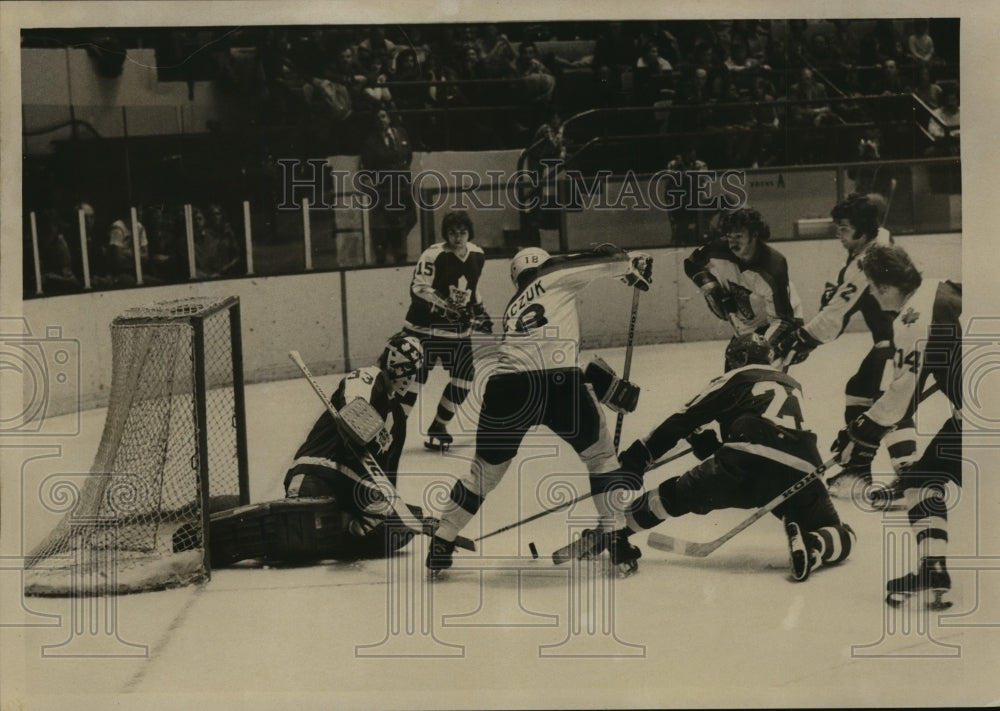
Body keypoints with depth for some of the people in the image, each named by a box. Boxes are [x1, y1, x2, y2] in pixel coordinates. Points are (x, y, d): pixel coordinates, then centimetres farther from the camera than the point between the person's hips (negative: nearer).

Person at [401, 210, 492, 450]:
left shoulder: (477, 255, 4)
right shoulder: (434, 255, -17)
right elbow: (419, 289, -21)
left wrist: (479, 310, 17)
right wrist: (445, 307, -30)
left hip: (458, 329, 6)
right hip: (425, 327, -6)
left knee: (463, 377, 3)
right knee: (413, 377, -10)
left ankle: (438, 427, 19)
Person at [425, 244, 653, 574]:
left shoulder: (513, 309, 35)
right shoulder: (554, 276, 19)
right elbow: (602, 260, 11)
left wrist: (609, 388, 34)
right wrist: (634, 263, 33)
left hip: (508, 387, 5)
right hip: (557, 383, -4)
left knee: (485, 471, 23)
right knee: (600, 455, 20)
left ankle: (442, 544, 27)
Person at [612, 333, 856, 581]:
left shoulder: (735, 379, 21)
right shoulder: (792, 385, 35)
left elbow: (684, 420, 17)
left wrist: (639, 453, 23)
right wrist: (714, 446, 44)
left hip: (744, 466, -3)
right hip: (800, 472, 3)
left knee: (677, 494, 16)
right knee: (842, 539, 16)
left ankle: (614, 527, 16)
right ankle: (811, 546, -14)